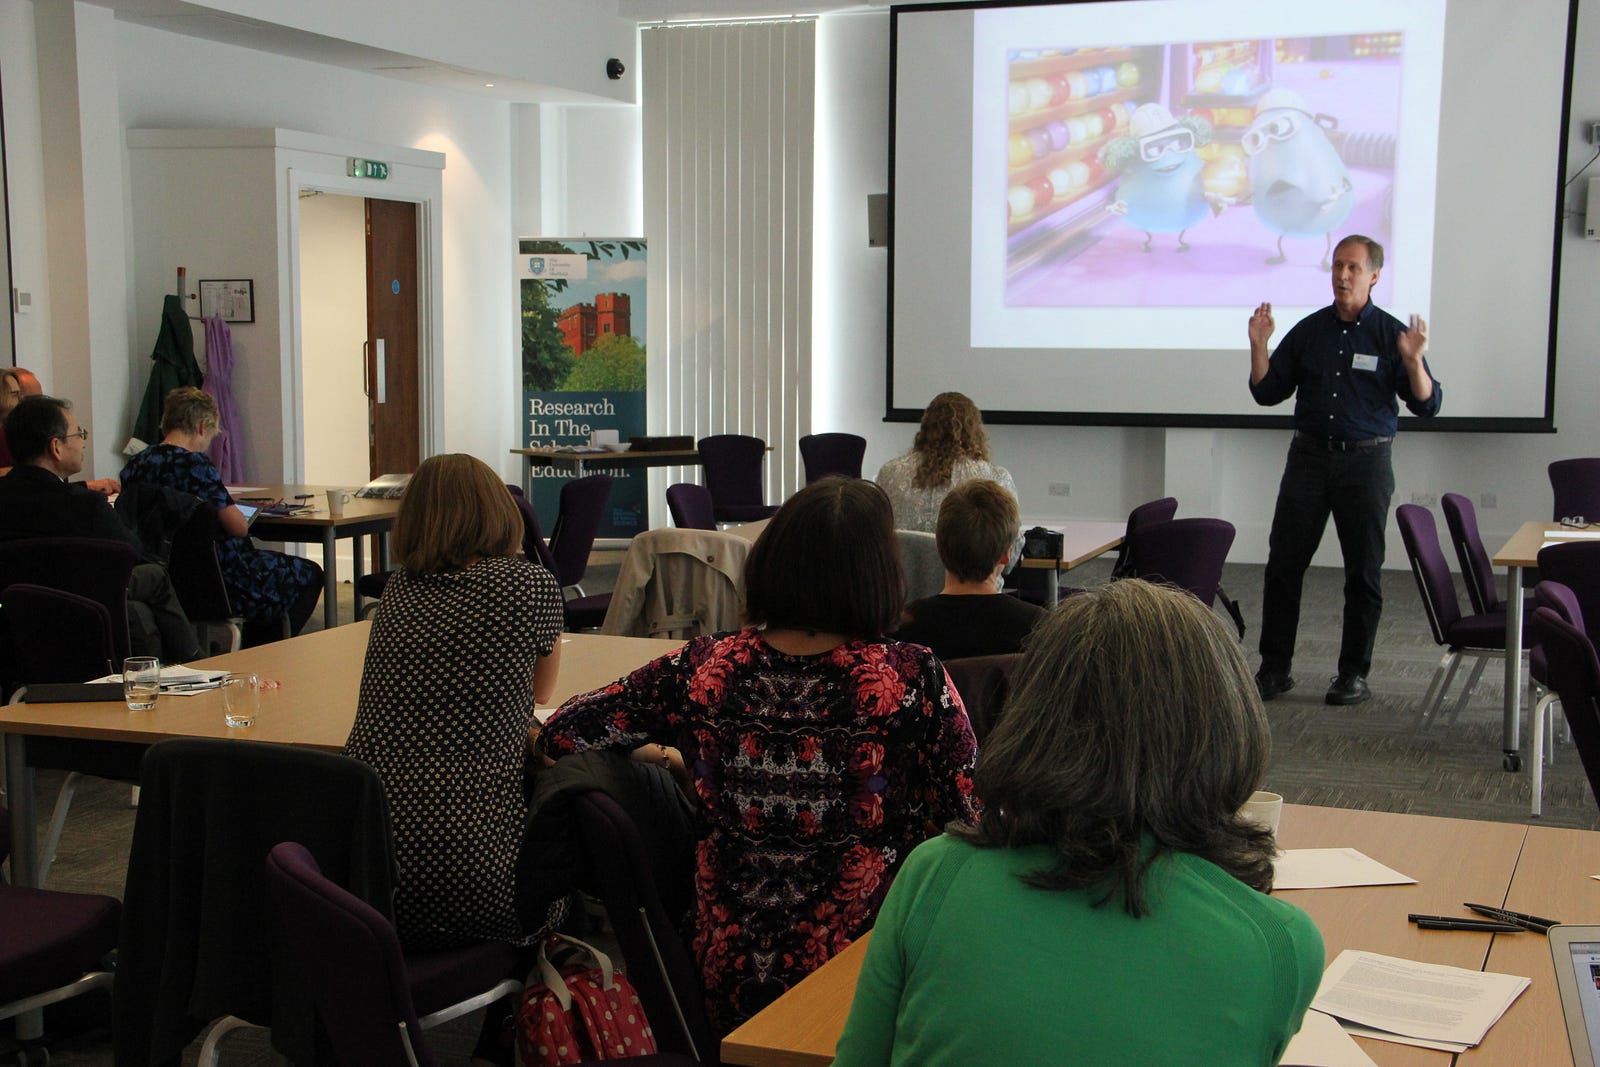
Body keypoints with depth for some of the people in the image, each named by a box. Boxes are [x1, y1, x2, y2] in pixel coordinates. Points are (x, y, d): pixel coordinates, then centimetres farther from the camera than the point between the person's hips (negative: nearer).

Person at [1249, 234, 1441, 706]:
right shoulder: (1308, 330, 8)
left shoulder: (1392, 334, -1)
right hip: (1310, 455, 2)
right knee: (1283, 564, 0)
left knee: (1363, 571, 3)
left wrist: (1414, 362, -22)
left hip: (1366, 460, -2)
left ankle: (1354, 674, 12)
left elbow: (1427, 404, -5)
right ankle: (1274, 667, 9)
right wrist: (1258, 346, -5)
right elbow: (1266, 392, 9)